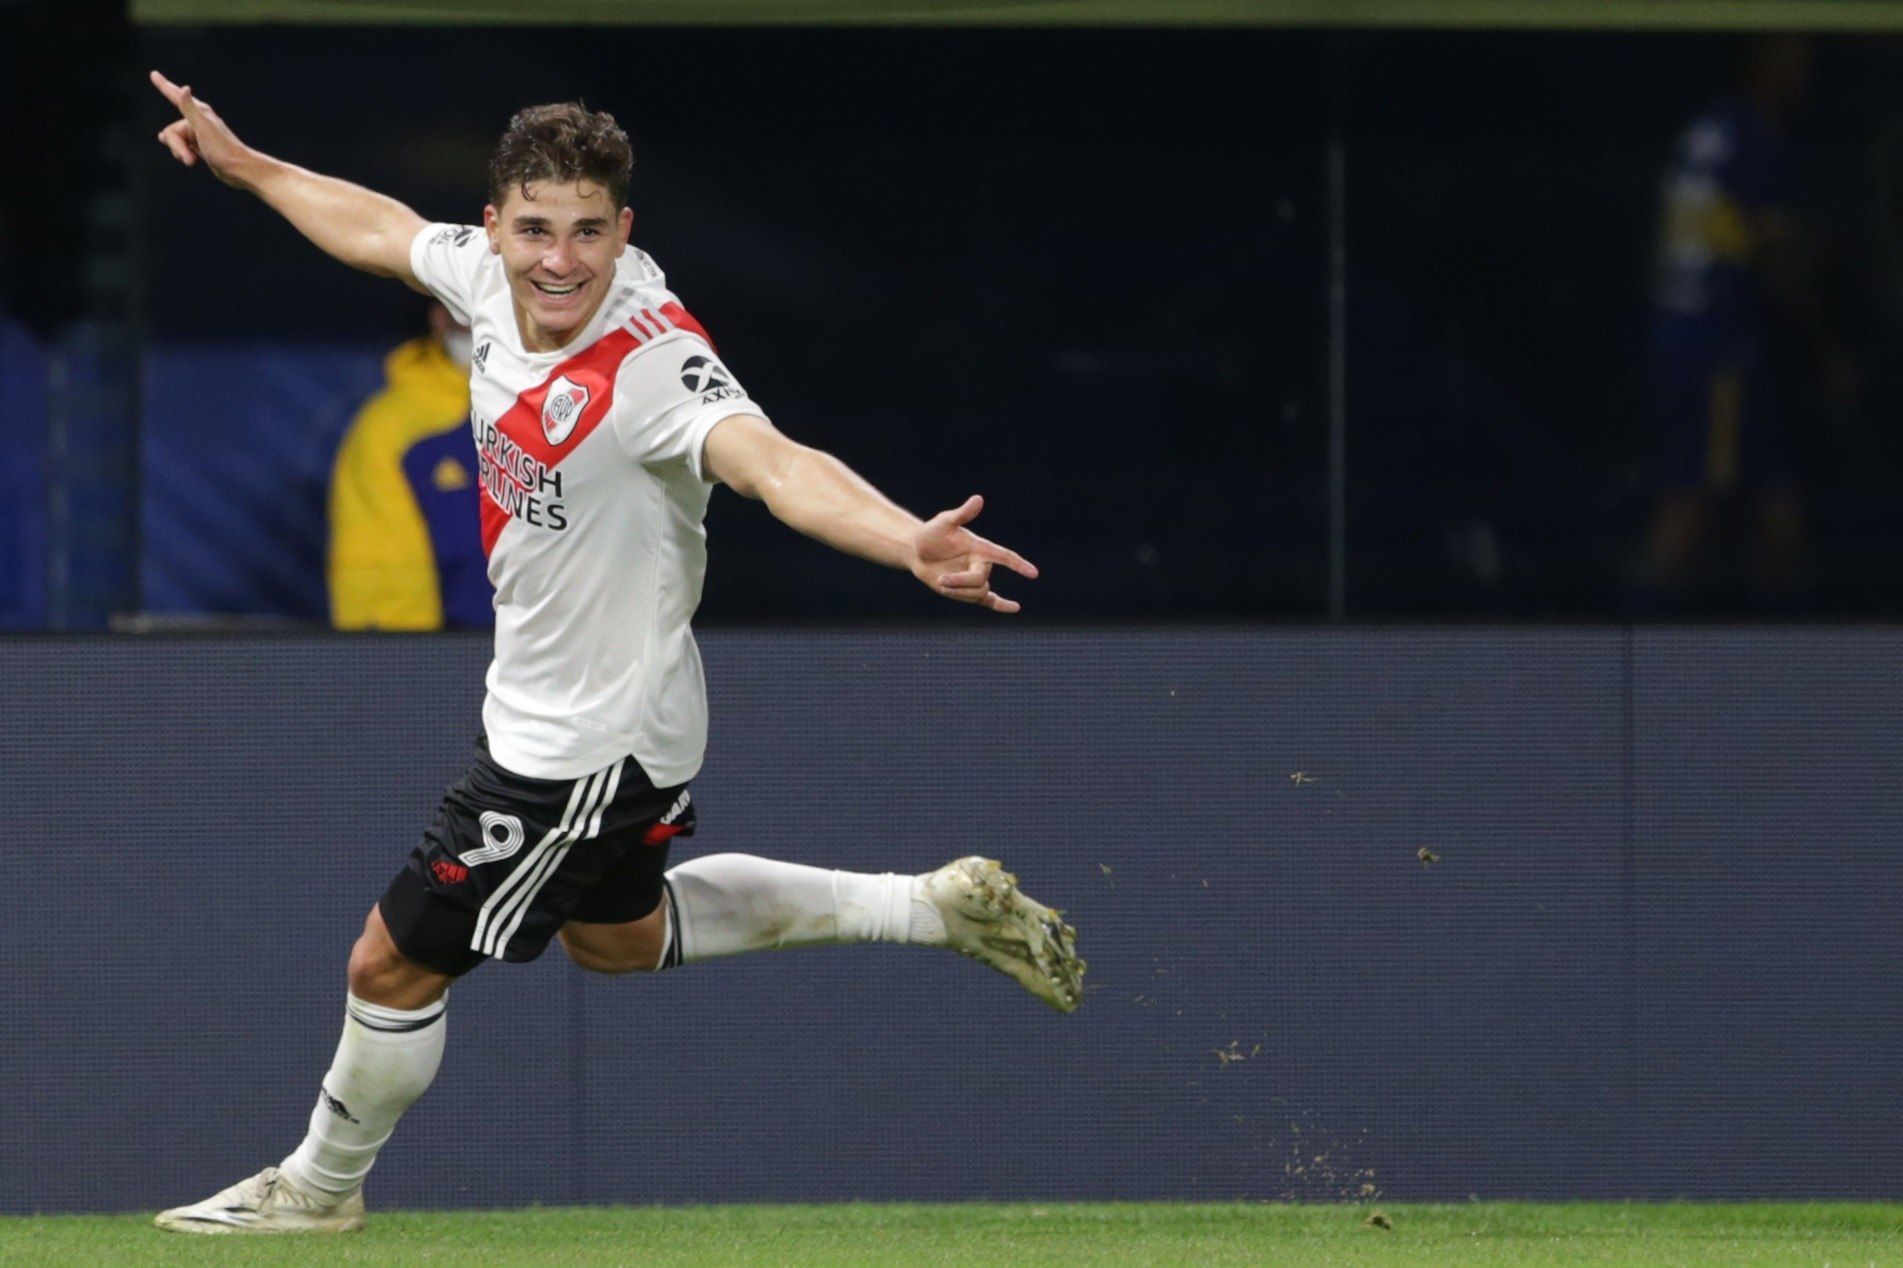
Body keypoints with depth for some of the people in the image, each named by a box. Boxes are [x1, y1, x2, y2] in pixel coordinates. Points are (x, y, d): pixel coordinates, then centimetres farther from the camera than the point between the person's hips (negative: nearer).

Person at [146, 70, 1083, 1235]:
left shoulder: (655, 364, -34)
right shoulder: (495, 277, -11)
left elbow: (776, 464, -52)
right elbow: (383, 228, 11)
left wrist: (906, 541, -70)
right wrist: (241, 163, 24)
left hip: (589, 746, -9)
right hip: (545, 704, 9)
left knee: (394, 966, 7)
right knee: (614, 933, 31)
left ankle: (322, 1185, 35)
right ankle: (940, 907, 34)